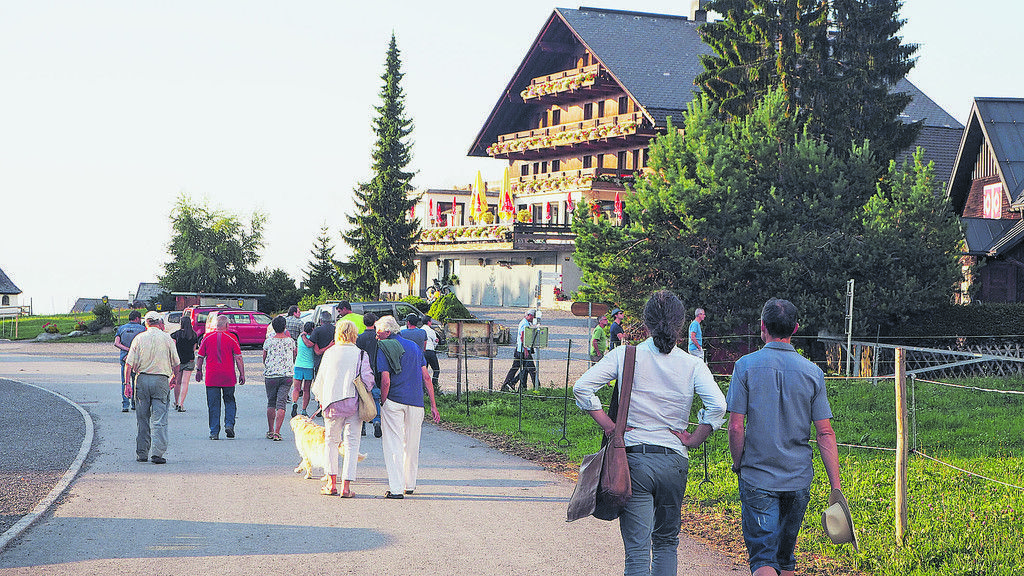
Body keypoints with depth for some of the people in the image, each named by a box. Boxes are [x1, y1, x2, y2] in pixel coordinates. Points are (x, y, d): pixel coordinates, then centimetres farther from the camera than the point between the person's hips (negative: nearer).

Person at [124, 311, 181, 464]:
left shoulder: (139, 338, 4)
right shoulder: (167, 339, 2)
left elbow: (129, 363, -1)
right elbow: (176, 363, 7)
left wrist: (127, 383, 1)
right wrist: (174, 378, 24)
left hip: (142, 379, 2)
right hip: (161, 380, -2)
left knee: (142, 419, 10)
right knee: (159, 419, -4)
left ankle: (142, 453, 13)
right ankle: (157, 453, -13)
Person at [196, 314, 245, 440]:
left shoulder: (207, 337, 2)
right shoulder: (232, 338, -3)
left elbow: (200, 357, 8)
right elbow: (238, 358, -3)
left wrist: (198, 370, 19)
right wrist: (242, 374, 2)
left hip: (211, 377, 1)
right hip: (228, 377, -1)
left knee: (213, 405, 5)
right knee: (229, 401, 17)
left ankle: (214, 432, 3)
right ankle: (229, 424, 0)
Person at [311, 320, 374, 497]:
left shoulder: (329, 353, 3)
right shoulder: (361, 354, -2)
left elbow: (320, 379, 10)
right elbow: (368, 379, -6)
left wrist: (320, 398, 26)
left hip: (333, 403, 1)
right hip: (355, 403, -1)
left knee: (331, 440, 15)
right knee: (352, 443, 3)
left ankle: (331, 483, 13)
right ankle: (346, 486, -2)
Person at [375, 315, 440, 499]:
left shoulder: (383, 349, -3)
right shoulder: (414, 347, 14)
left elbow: (386, 382, -14)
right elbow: (426, 377, 10)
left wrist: (382, 403, -1)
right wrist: (433, 406, 10)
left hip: (394, 401, -5)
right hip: (416, 402, 5)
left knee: (393, 445, -1)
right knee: (411, 445, 17)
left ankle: (396, 488, -7)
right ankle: (409, 484, 28)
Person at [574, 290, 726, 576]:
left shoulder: (624, 356, -2)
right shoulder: (693, 365, -2)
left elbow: (582, 387, -10)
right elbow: (718, 406, -15)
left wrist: (609, 426, -3)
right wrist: (692, 440, -3)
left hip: (634, 458, -1)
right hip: (674, 461, 2)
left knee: (637, 548, -2)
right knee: (666, 541, 21)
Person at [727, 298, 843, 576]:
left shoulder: (746, 366, -6)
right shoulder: (813, 373, 1)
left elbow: (736, 426, -9)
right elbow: (825, 433, -1)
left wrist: (738, 466, 7)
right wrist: (836, 487, 0)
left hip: (757, 478, -3)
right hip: (798, 479, 3)